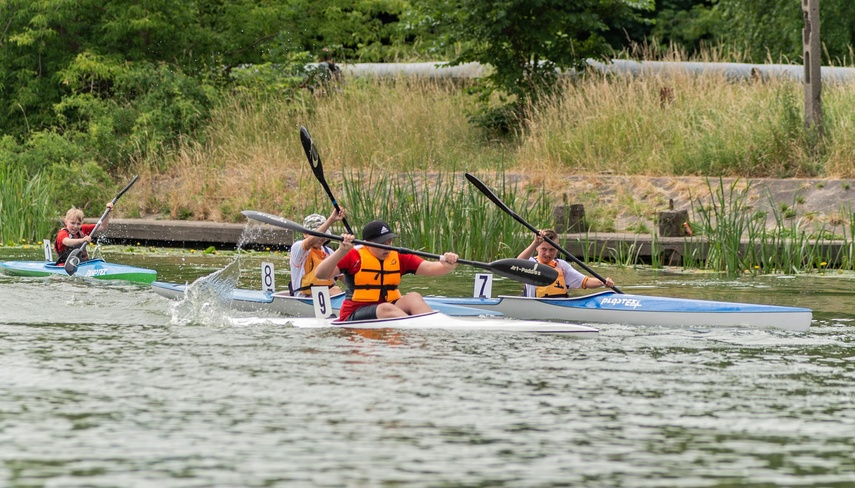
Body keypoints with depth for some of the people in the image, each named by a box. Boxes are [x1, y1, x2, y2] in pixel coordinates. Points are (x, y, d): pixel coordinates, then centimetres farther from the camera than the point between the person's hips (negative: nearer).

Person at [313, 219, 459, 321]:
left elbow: (428, 268, -4)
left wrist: (447, 265, -26)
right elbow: (321, 274, -14)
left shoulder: (398, 258, 8)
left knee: (413, 297, -21)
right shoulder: (354, 257, -4)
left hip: (388, 312, 4)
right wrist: (341, 252, -28)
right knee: (385, 309, -34)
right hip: (354, 316, -4)